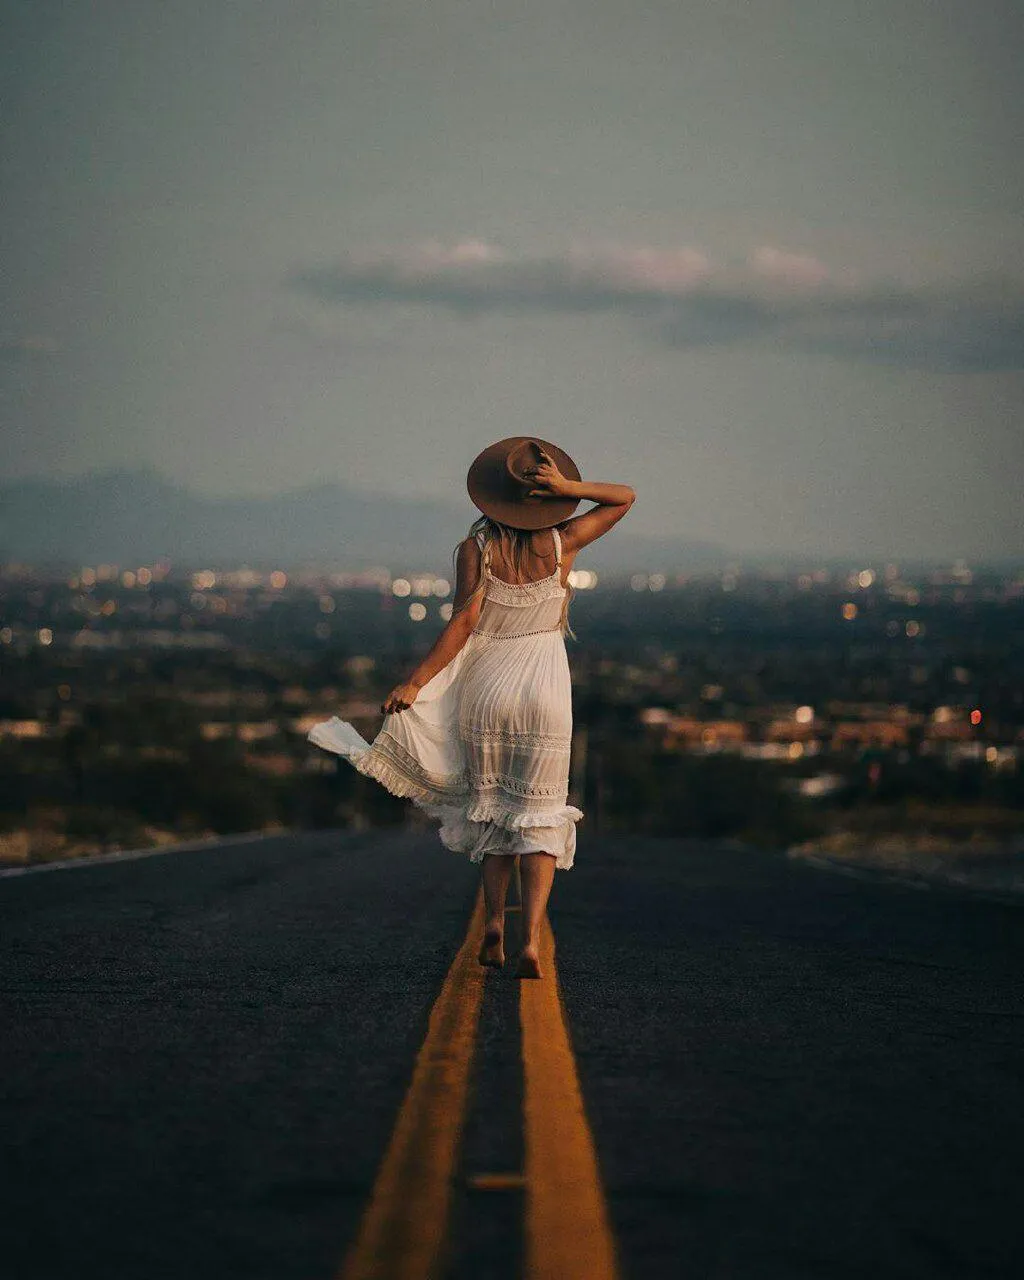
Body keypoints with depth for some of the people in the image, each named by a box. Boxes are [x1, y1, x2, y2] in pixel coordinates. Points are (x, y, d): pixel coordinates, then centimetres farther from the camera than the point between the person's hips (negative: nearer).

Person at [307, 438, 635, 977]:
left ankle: (493, 918, 2)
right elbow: (625, 498, 7)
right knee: (539, 817, 4)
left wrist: (414, 683, -16)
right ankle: (531, 939, -12)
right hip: (545, 690, 0)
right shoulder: (562, 543, -4)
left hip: (485, 686, 0)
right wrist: (568, 487, -9)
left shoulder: (475, 549, -9)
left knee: (493, 808, 19)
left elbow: (463, 623, -16)